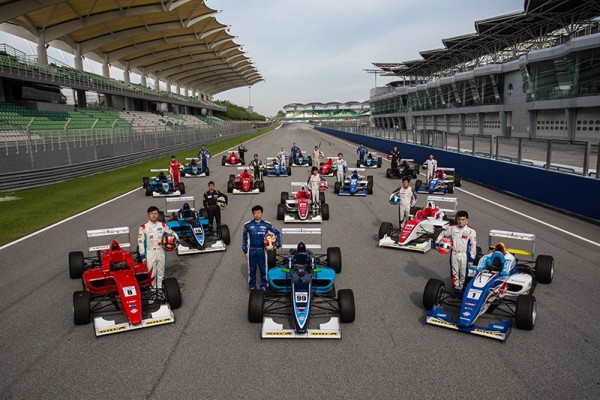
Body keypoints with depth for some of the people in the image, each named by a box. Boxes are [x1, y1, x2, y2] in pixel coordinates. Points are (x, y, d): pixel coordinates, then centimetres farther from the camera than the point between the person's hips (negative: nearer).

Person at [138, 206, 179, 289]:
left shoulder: (163, 225, 1)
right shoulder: (143, 227, -7)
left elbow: (172, 233, 11)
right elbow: (140, 242, -5)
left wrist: (177, 241, -9)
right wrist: (143, 256, -7)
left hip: (161, 252, 3)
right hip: (150, 253, -3)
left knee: (161, 272, 14)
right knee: (151, 273, 5)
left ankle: (160, 288, 31)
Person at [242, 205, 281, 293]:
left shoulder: (267, 224, -4)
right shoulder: (248, 225, -3)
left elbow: (277, 233, 5)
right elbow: (244, 238, 6)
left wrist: (277, 244, -3)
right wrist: (245, 251, 6)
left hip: (262, 250, 0)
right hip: (251, 250, 0)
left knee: (263, 268, 7)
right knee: (252, 269, 9)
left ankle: (264, 286, 24)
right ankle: (252, 286, 27)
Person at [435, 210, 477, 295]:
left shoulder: (471, 231, -11)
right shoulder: (452, 228, -4)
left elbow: (473, 246, -7)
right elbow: (442, 234, 13)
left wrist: (471, 259, -7)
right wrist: (436, 242, 4)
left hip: (464, 255, -2)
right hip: (454, 254, 3)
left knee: (463, 274, 7)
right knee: (454, 272, 12)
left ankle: (461, 288, 24)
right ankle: (456, 288, 28)